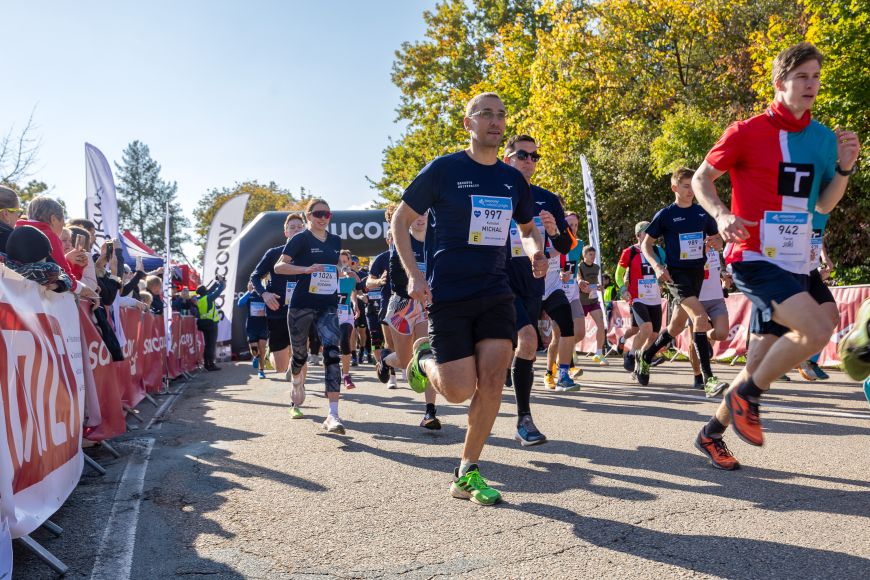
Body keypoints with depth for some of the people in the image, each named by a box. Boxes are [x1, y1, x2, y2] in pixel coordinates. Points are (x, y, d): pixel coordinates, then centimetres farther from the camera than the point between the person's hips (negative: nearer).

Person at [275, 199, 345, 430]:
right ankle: (297, 396, 42)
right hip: (301, 305, -3)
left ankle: (333, 415, -20)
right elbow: (279, 266, -11)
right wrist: (307, 269, -24)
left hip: (327, 306, 3)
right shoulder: (300, 239, -2)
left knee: (332, 353, -15)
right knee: (300, 355, 10)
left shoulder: (335, 241, 12)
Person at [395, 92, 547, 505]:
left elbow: (528, 227, 25)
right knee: (460, 390, -7)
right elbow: (401, 219, 1)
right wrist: (413, 274, -11)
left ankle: (467, 474, 8)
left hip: (495, 292, 4)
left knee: (492, 380, -7)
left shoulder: (513, 180, 9)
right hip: (446, 295, -4)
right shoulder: (443, 169, -5)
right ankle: (424, 358, 28)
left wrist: (536, 252, 2)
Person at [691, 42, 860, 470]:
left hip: (794, 264, 6)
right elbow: (701, 179, 1)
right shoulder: (747, 131, -5)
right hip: (753, 257, -6)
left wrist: (844, 167, 0)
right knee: (818, 327, -26)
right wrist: (722, 214, -17)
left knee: (762, 361, 6)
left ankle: (712, 433, 24)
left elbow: (823, 205, 17)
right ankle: (746, 395, -3)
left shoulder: (823, 138, 11)